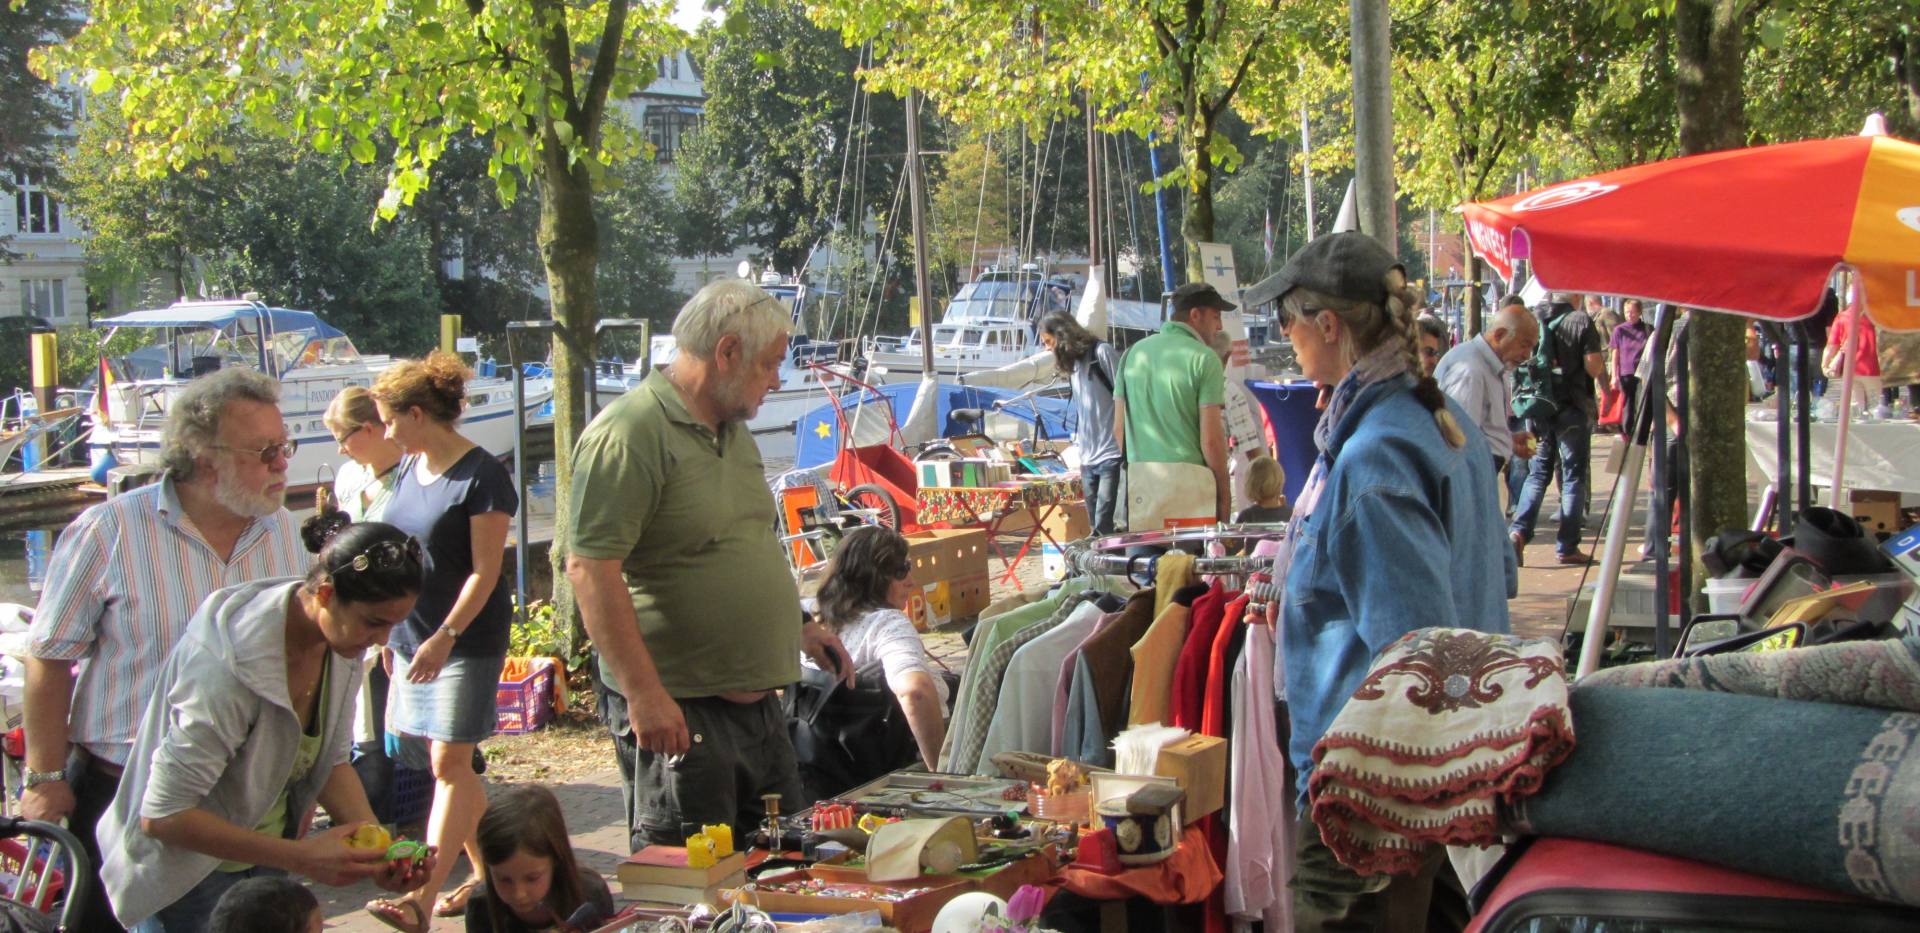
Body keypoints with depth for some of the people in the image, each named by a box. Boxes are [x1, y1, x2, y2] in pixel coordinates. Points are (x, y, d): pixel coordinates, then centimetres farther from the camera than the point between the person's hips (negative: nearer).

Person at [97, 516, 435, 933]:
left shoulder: (343, 643, -10)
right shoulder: (229, 667, -32)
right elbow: (162, 816, -28)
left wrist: (378, 848, -15)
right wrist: (300, 857, -30)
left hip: (265, 856, 7)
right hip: (187, 880, -6)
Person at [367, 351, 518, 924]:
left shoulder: (481, 477, -13)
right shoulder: (410, 472, 11)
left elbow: (484, 571, -16)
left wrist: (446, 635, -22)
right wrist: (391, 633, 18)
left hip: (467, 642, -8)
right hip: (414, 639, 8)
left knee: (449, 761, -9)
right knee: (448, 765, 11)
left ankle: (424, 893, -12)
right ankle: (487, 873, 21)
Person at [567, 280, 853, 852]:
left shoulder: (732, 430, 15)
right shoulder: (630, 434, -16)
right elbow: (590, 568, -22)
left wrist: (796, 627, 22)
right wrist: (644, 693, -25)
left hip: (756, 698, 9)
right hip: (677, 710, -9)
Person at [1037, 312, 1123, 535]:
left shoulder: (1102, 352, -5)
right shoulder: (1073, 362, 18)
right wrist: (1080, 448, 18)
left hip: (1111, 455, -8)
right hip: (1089, 459, 8)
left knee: (1103, 525, -13)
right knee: (1095, 526, 5)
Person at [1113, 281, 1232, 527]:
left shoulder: (1134, 353, 12)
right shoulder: (1203, 358, -5)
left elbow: (1118, 429, 13)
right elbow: (1211, 439, -10)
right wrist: (1224, 495, -1)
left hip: (1139, 483, 5)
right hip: (1188, 481, -5)